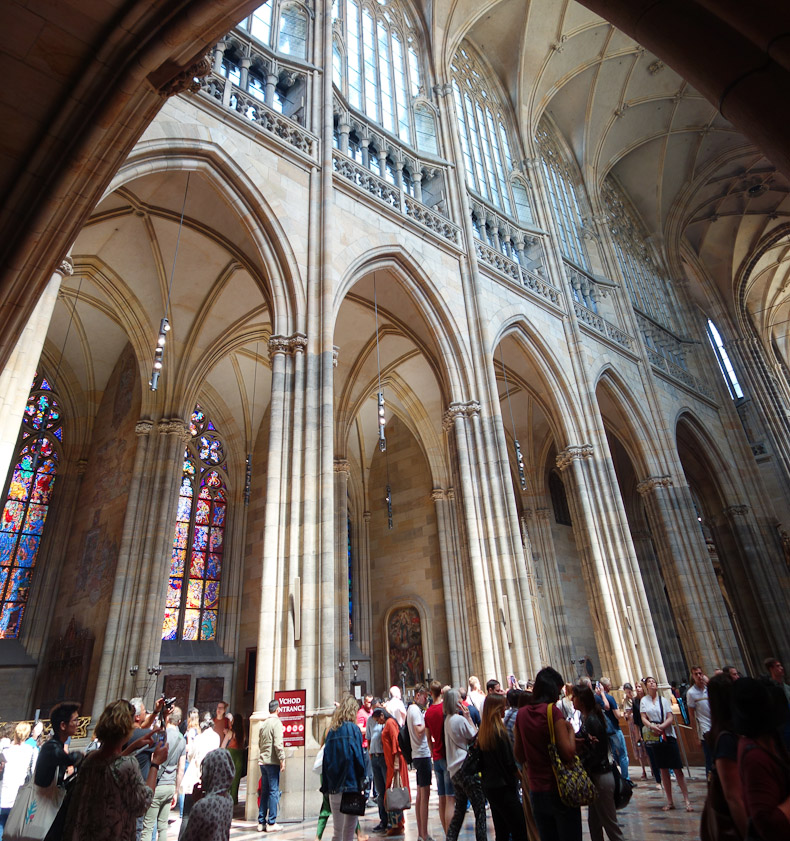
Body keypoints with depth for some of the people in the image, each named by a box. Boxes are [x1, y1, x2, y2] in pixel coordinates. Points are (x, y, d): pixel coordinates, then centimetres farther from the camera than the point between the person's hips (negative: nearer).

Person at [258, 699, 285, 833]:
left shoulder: (264, 723, 11)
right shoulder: (276, 722, -12)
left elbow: (260, 743, 17)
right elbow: (278, 743, -18)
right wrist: (282, 759, -13)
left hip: (263, 761, 7)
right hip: (273, 762, -7)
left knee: (264, 792, 14)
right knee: (273, 792, 0)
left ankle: (261, 822, 18)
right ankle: (271, 823, 3)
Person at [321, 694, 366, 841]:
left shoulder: (332, 730, 7)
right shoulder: (353, 729, -7)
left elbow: (326, 759, 7)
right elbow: (358, 757, -9)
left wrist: (327, 785, 10)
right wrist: (361, 780, 2)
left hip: (333, 787, 5)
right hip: (350, 786, -5)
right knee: (349, 828, 6)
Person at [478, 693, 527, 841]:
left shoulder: (481, 733, 5)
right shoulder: (499, 732, -19)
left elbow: (481, 762, 11)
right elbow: (510, 763, -13)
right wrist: (519, 775, 2)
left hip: (488, 787, 8)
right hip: (503, 788, -8)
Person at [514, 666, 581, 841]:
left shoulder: (522, 713, 2)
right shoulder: (552, 711, -15)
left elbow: (519, 756, 9)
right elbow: (568, 753, -19)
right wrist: (571, 730, -3)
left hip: (535, 791, 5)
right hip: (559, 789, -5)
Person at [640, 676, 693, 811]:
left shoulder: (664, 700, 5)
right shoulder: (644, 701, 6)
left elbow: (671, 718, -2)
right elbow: (643, 718, 0)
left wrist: (661, 726, -18)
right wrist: (653, 727, -19)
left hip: (668, 736, -1)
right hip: (654, 738, 1)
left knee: (677, 769, -4)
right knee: (663, 770, 7)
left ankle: (687, 800, 2)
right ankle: (669, 801, 15)